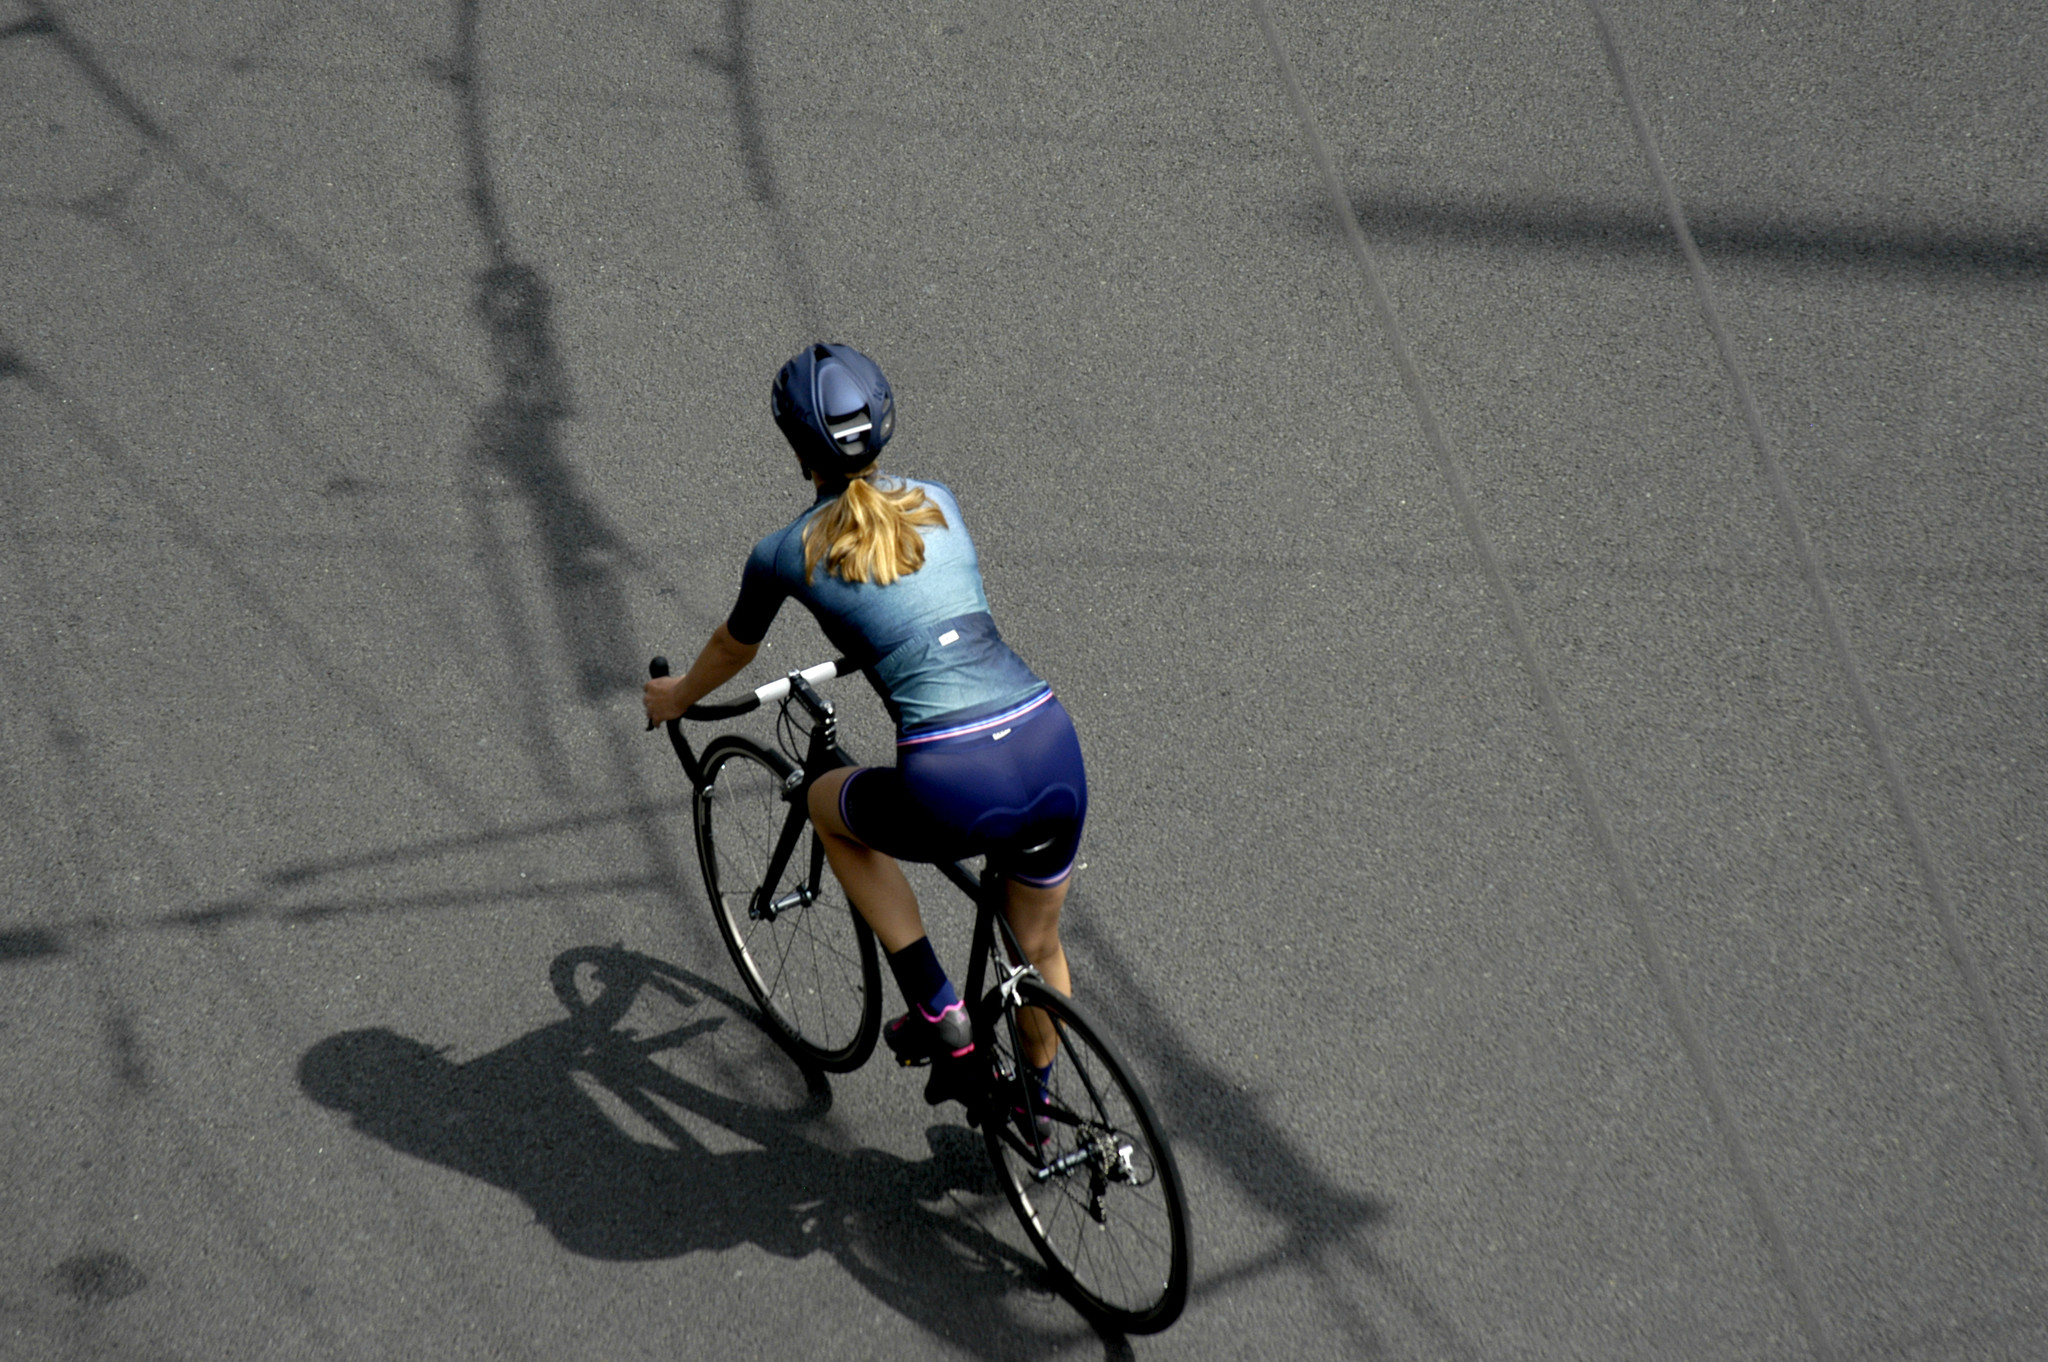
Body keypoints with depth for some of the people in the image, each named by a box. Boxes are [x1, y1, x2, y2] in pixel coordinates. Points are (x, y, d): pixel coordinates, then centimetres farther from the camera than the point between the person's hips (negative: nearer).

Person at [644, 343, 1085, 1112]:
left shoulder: (784, 553, 5)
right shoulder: (938, 502, 16)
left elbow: (732, 651, 26)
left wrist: (677, 696, 47)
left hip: (955, 790, -4)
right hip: (1055, 755, 5)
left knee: (828, 804, 30)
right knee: (1039, 946, 30)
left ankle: (938, 1015, 24)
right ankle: (1036, 1106, 51)